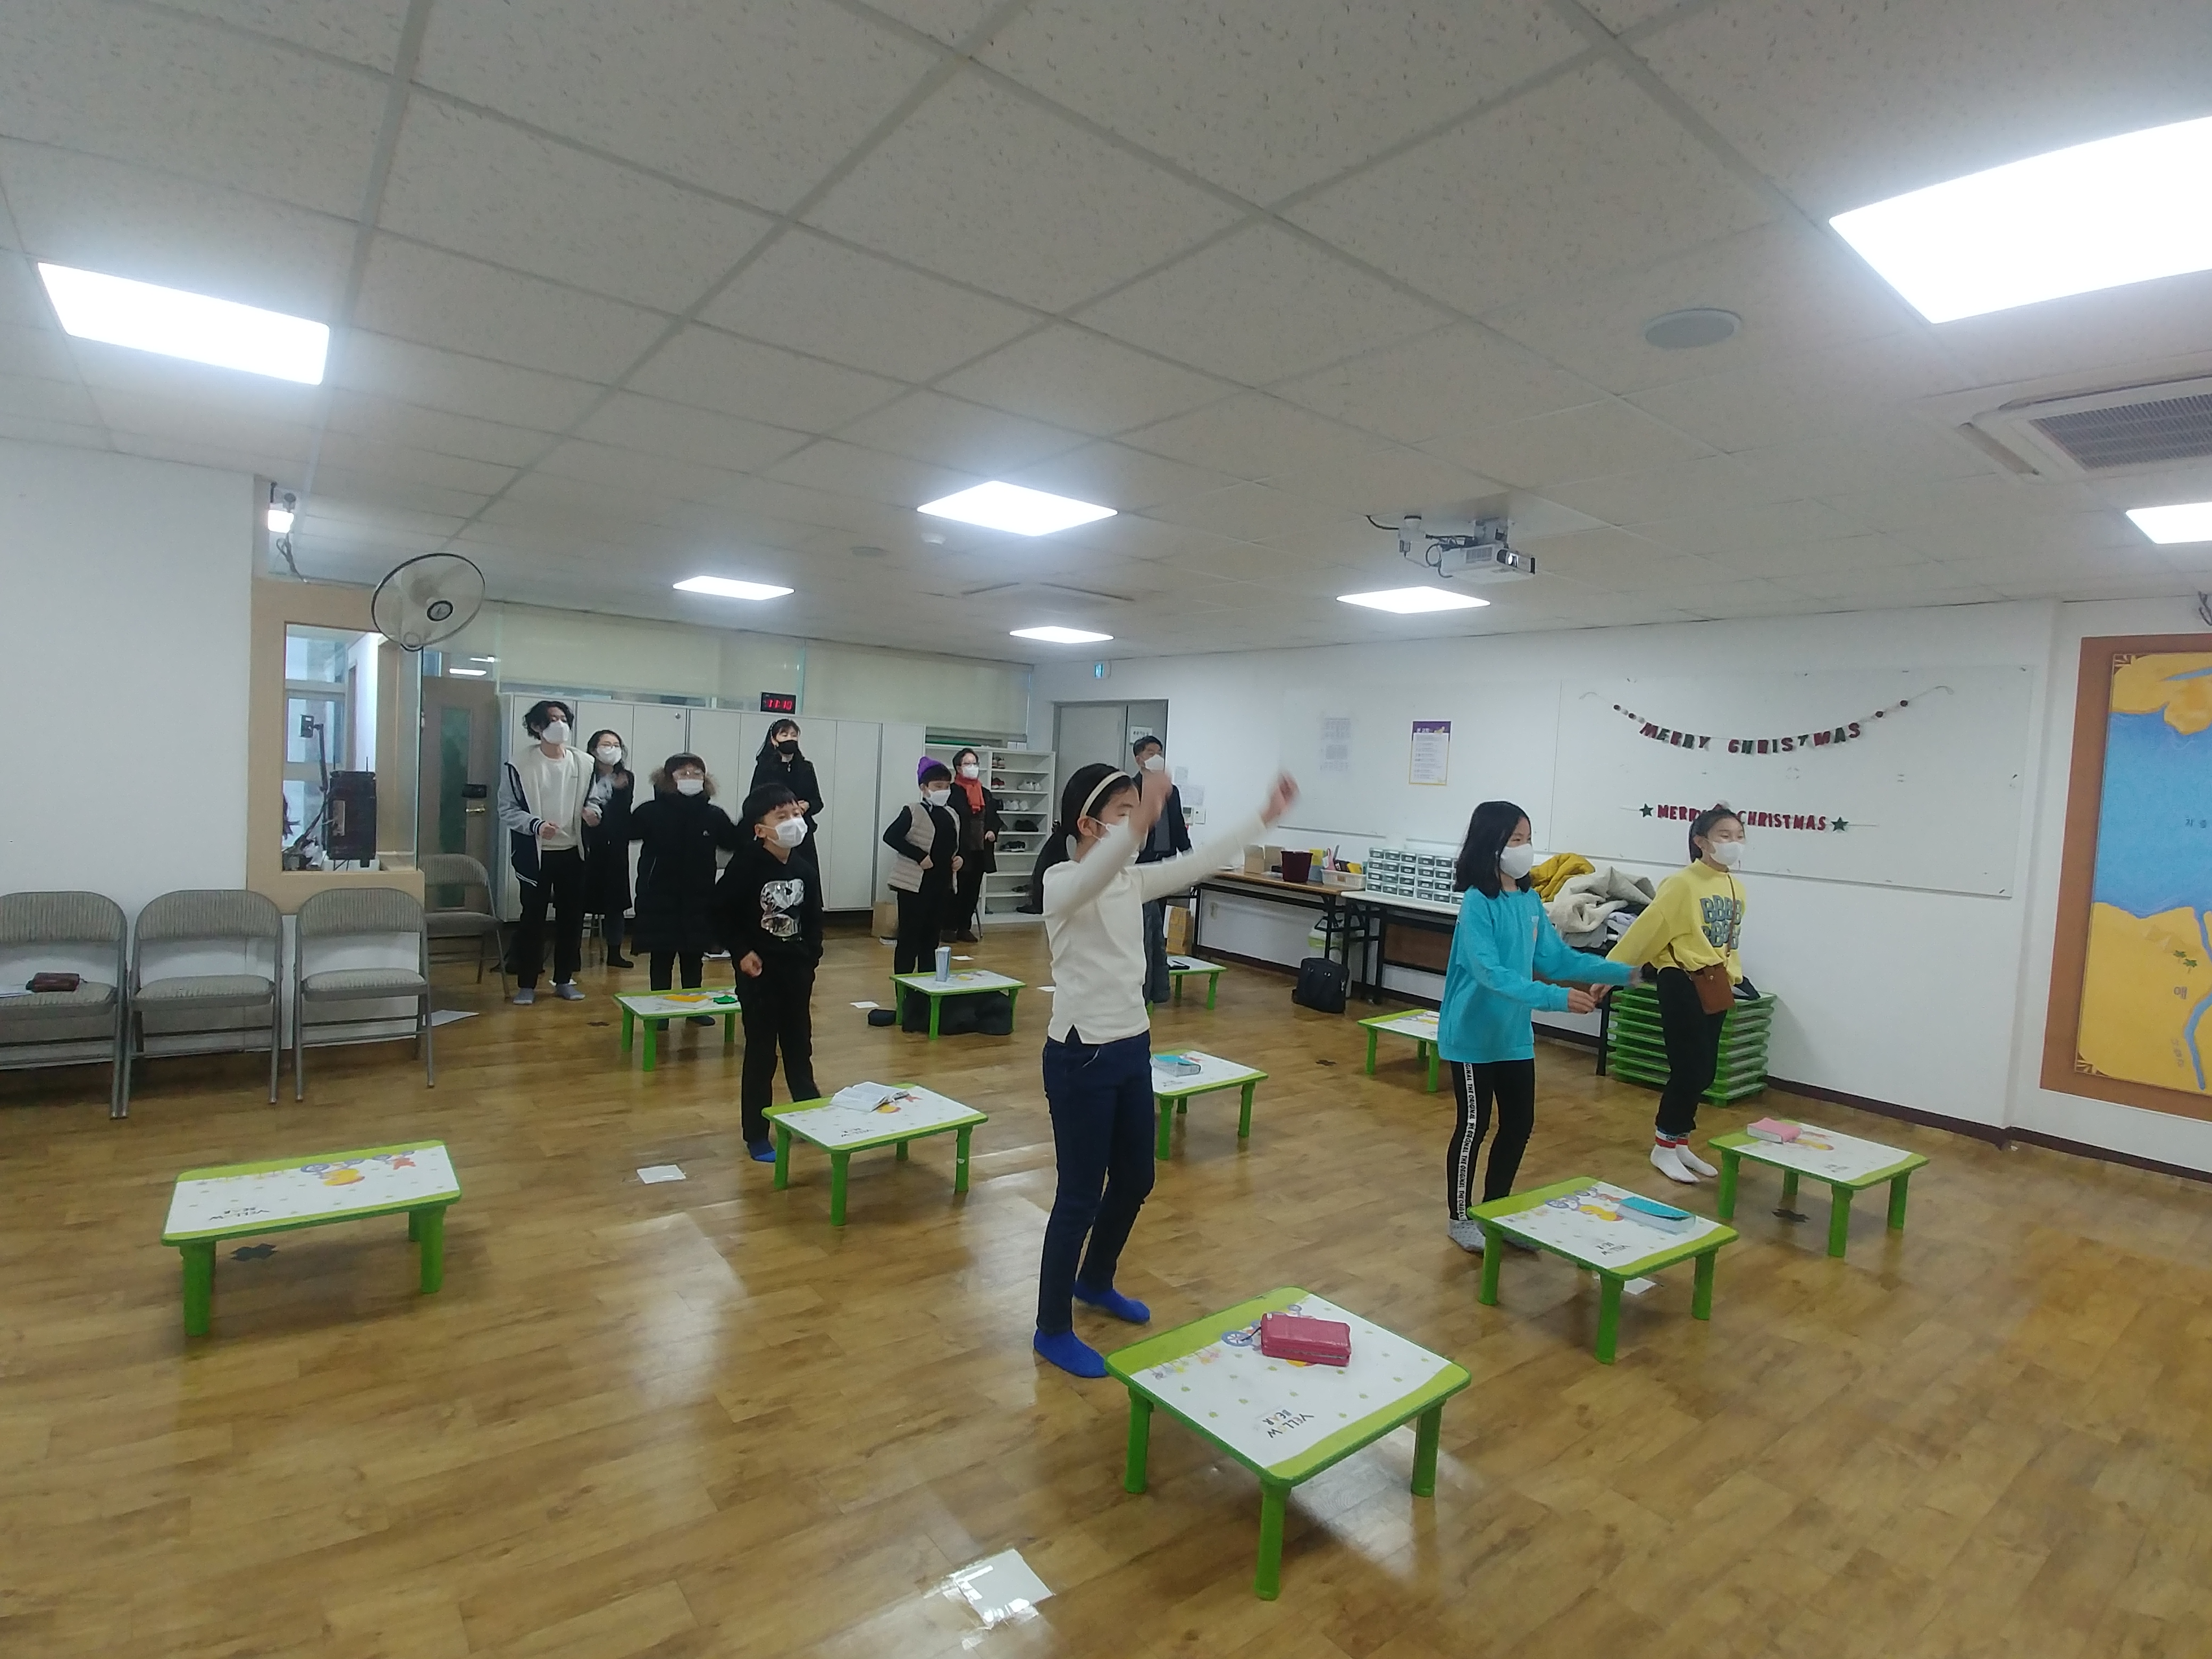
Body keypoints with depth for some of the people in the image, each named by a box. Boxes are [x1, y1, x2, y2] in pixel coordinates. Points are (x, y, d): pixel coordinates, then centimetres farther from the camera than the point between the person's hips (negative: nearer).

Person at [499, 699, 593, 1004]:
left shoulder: (584, 764, 1)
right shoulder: (521, 765, -8)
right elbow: (507, 810, -7)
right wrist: (536, 825, -23)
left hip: (572, 852, 3)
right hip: (536, 853, -3)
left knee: (571, 917, 9)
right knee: (533, 918, 3)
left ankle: (564, 980, 23)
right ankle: (526, 984, 15)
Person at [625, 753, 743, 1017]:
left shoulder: (714, 815, -1)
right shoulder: (652, 811, -7)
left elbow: (740, 844, 4)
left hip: (699, 899, 2)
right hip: (659, 899, -2)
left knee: (694, 956, 13)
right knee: (661, 956, 7)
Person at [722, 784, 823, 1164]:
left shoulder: (805, 868, -2)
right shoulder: (746, 866, -16)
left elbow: (814, 918, 6)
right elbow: (726, 913, -9)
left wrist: (810, 956, 1)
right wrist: (742, 953, -14)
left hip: (797, 969, 5)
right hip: (759, 971, -5)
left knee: (799, 1046, 19)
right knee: (761, 1053, 4)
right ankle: (756, 1136, 18)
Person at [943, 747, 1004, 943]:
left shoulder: (986, 794, 14)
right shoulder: (952, 791, -7)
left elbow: (994, 818, 21)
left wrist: (993, 831, 1)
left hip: (980, 850, 6)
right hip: (959, 850, -6)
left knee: (973, 891, 10)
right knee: (956, 889, -1)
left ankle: (965, 927, 19)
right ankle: (949, 927, 10)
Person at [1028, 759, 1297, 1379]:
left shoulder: (1132, 880, 5)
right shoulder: (1061, 883, -18)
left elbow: (1199, 862, 7)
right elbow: (1094, 874, -41)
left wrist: (1265, 816, 4)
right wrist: (1137, 827, -59)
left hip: (1133, 1048, 8)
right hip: (1081, 1055, -8)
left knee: (1135, 1179, 20)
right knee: (1081, 1193, 4)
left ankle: (1094, 1281, 45)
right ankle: (1053, 1329, 24)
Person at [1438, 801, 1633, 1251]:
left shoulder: (1530, 900, 3)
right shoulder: (1478, 904, -21)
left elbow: (1556, 958, 8)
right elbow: (1490, 974, -29)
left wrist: (1623, 972, 0)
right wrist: (1557, 998, -37)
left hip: (1515, 1035, 8)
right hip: (1473, 1035, -7)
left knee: (1520, 1124, 15)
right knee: (1474, 1126, 5)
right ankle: (1460, 1218, 23)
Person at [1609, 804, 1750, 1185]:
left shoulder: (1736, 888, 7)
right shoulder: (1682, 883, -16)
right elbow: (1646, 930, -16)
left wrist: (1733, 974, 14)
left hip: (1716, 987, 8)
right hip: (1682, 984, -8)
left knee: (1705, 1071, 11)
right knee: (1687, 1068, -6)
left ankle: (1679, 1142, 26)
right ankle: (1664, 1147, 10)